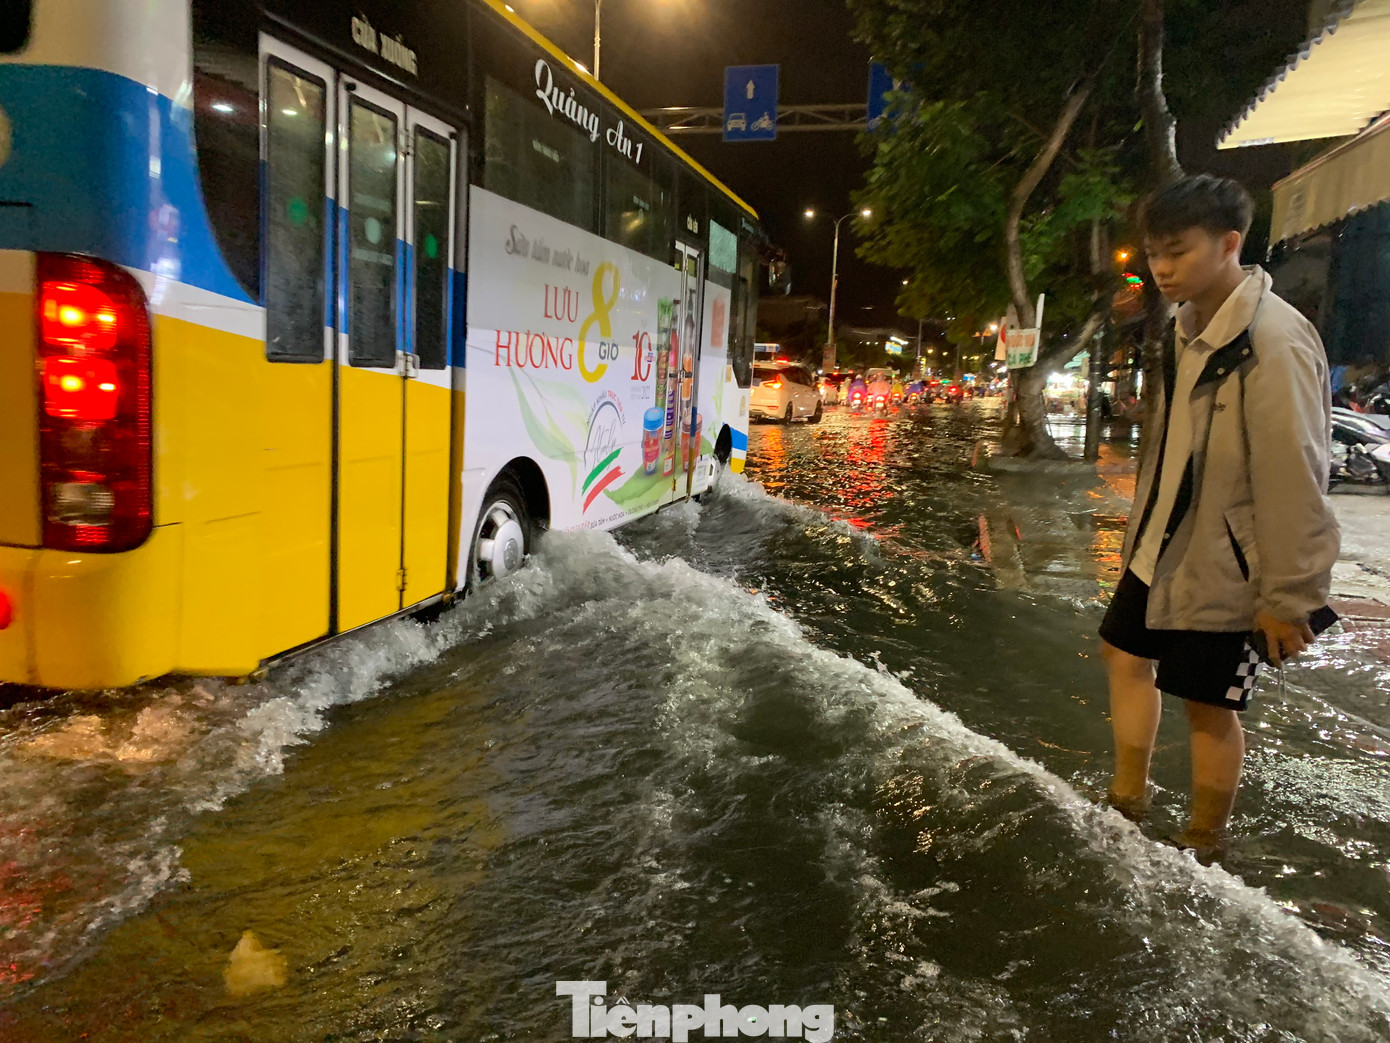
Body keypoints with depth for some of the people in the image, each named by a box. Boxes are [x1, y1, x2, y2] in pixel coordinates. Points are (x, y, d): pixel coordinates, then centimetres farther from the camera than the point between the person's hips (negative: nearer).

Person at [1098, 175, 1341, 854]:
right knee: (1126, 654, 19)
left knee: (1208, 706, 5)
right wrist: (1144, 535, 16)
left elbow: (1294, 480, -23)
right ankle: (1128, 798, 38)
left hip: (1221, 568, -9)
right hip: (1161, 551, 9)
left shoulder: (1272, 342, -23)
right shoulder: (1188, 328, 5)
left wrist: (1290, 595, -19)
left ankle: (1202, 844, 27)